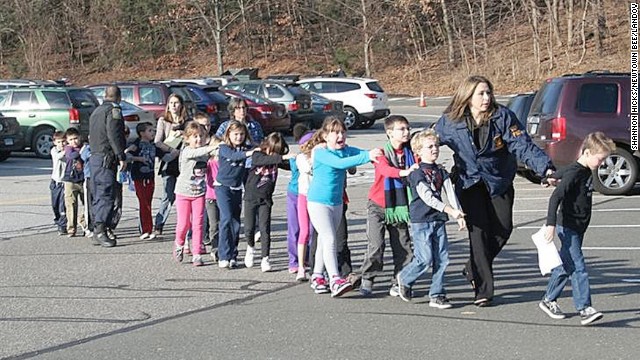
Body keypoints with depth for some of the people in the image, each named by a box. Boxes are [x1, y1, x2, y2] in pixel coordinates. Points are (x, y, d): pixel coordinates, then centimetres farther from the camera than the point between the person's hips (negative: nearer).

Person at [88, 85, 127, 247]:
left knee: (98, 196, 10)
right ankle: (100, 229, -22)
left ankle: (98, 233, 9)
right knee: (107, 195, -12)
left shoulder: (96, 111, 22)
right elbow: (114, 135, -17)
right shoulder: (114, 110, -6)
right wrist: (121, 157, -18)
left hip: (94, 156, 9)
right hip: (106, 158, -9)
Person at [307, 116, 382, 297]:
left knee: (324, 241, 15)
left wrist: (374, 154, -34)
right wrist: (367, 156, -40)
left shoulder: (346, 150, 2)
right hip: (318, 201, -7)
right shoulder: (320, 153, -18)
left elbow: (361, 153, -10)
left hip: (336, 202, 7)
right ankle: (335, 280, -23)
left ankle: (317, 277, 27)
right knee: (329, 239, -16)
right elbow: (340, 163, -33)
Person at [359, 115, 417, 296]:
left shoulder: (409, 153, 3)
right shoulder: (382, 153, -11)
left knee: (403, 246, 2)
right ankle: (367, 280, 5)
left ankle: (398, 283, 13)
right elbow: (385, 169, -31)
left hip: (400, 206, 4)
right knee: (376, 245, -10)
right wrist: (404, 172, -49)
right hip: (379, 206, -4)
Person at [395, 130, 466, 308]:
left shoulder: (441, 171, 12)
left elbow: (450, 193, 6)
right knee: (425, 259, -8)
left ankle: (437, 295, 8)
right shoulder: (417, 172, -9)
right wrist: (450, 210, -26)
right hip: (421, 221, -6)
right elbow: (426, 197, -19)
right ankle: (404, 278, 18)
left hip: (438, 220, 6)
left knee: (442, 258, 1)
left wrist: (459, 215, -6)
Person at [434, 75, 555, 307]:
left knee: (503, 228, -4)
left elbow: (523, 145, -18)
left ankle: (474, 269, 23)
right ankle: (483, 290, -6)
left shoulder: (503, 117, -12)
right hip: (469, 182, -2)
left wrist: (545, 168, -30)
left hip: (499, 181, 2)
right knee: (479, 230, -12)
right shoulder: (450, 122, -9)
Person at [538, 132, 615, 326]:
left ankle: (548, 300, 26)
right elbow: (556, 197, -26)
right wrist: (551, 224, -30)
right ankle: (585, 309, -15)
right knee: (578, 268, -12)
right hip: (568, 227, -9)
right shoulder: (574, 173, -19)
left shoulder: (586, 172, 9)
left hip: (577, 229, 9)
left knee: (566, 265, 15)